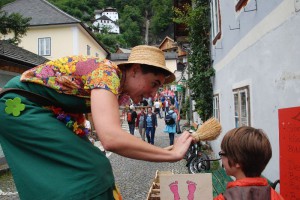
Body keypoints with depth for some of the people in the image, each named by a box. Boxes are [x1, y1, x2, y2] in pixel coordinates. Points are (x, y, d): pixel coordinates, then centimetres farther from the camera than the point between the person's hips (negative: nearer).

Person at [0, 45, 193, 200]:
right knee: (90, 168, -15)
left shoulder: (118, 89, 2)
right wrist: (173, 154, -33)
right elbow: (111, 138, -41)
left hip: (44, 110, 9)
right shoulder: (107, 73, -26)